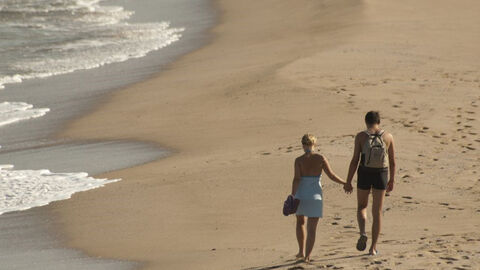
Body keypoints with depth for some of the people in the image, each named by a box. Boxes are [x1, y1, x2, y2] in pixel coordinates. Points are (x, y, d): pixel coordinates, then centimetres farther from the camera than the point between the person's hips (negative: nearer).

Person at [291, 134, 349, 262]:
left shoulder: (299, 160, -6)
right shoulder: (320, 158, -4)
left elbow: (296, 179, -14)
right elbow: (331, 175, -2)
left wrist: (292, 195, -14)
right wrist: (345, 183, 11)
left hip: (301, 194, 0)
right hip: (315, 196, 0)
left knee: (300, 222, 24)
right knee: (312, 228, 5)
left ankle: (301, 251, 24)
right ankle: (307, 255, -6)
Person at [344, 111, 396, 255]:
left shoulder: (360, 136, -7)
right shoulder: (388, 137, -1)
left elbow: (355, 160, -8)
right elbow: (392, 161, 4)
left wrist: (348, 182, -3)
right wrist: (392, 180, 16)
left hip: (365, 174, -1)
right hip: (381, 174, 1)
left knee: (361, 206, 19)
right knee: (377, 211, 9)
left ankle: (363, 233, -8)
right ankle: (373, 247, 9)